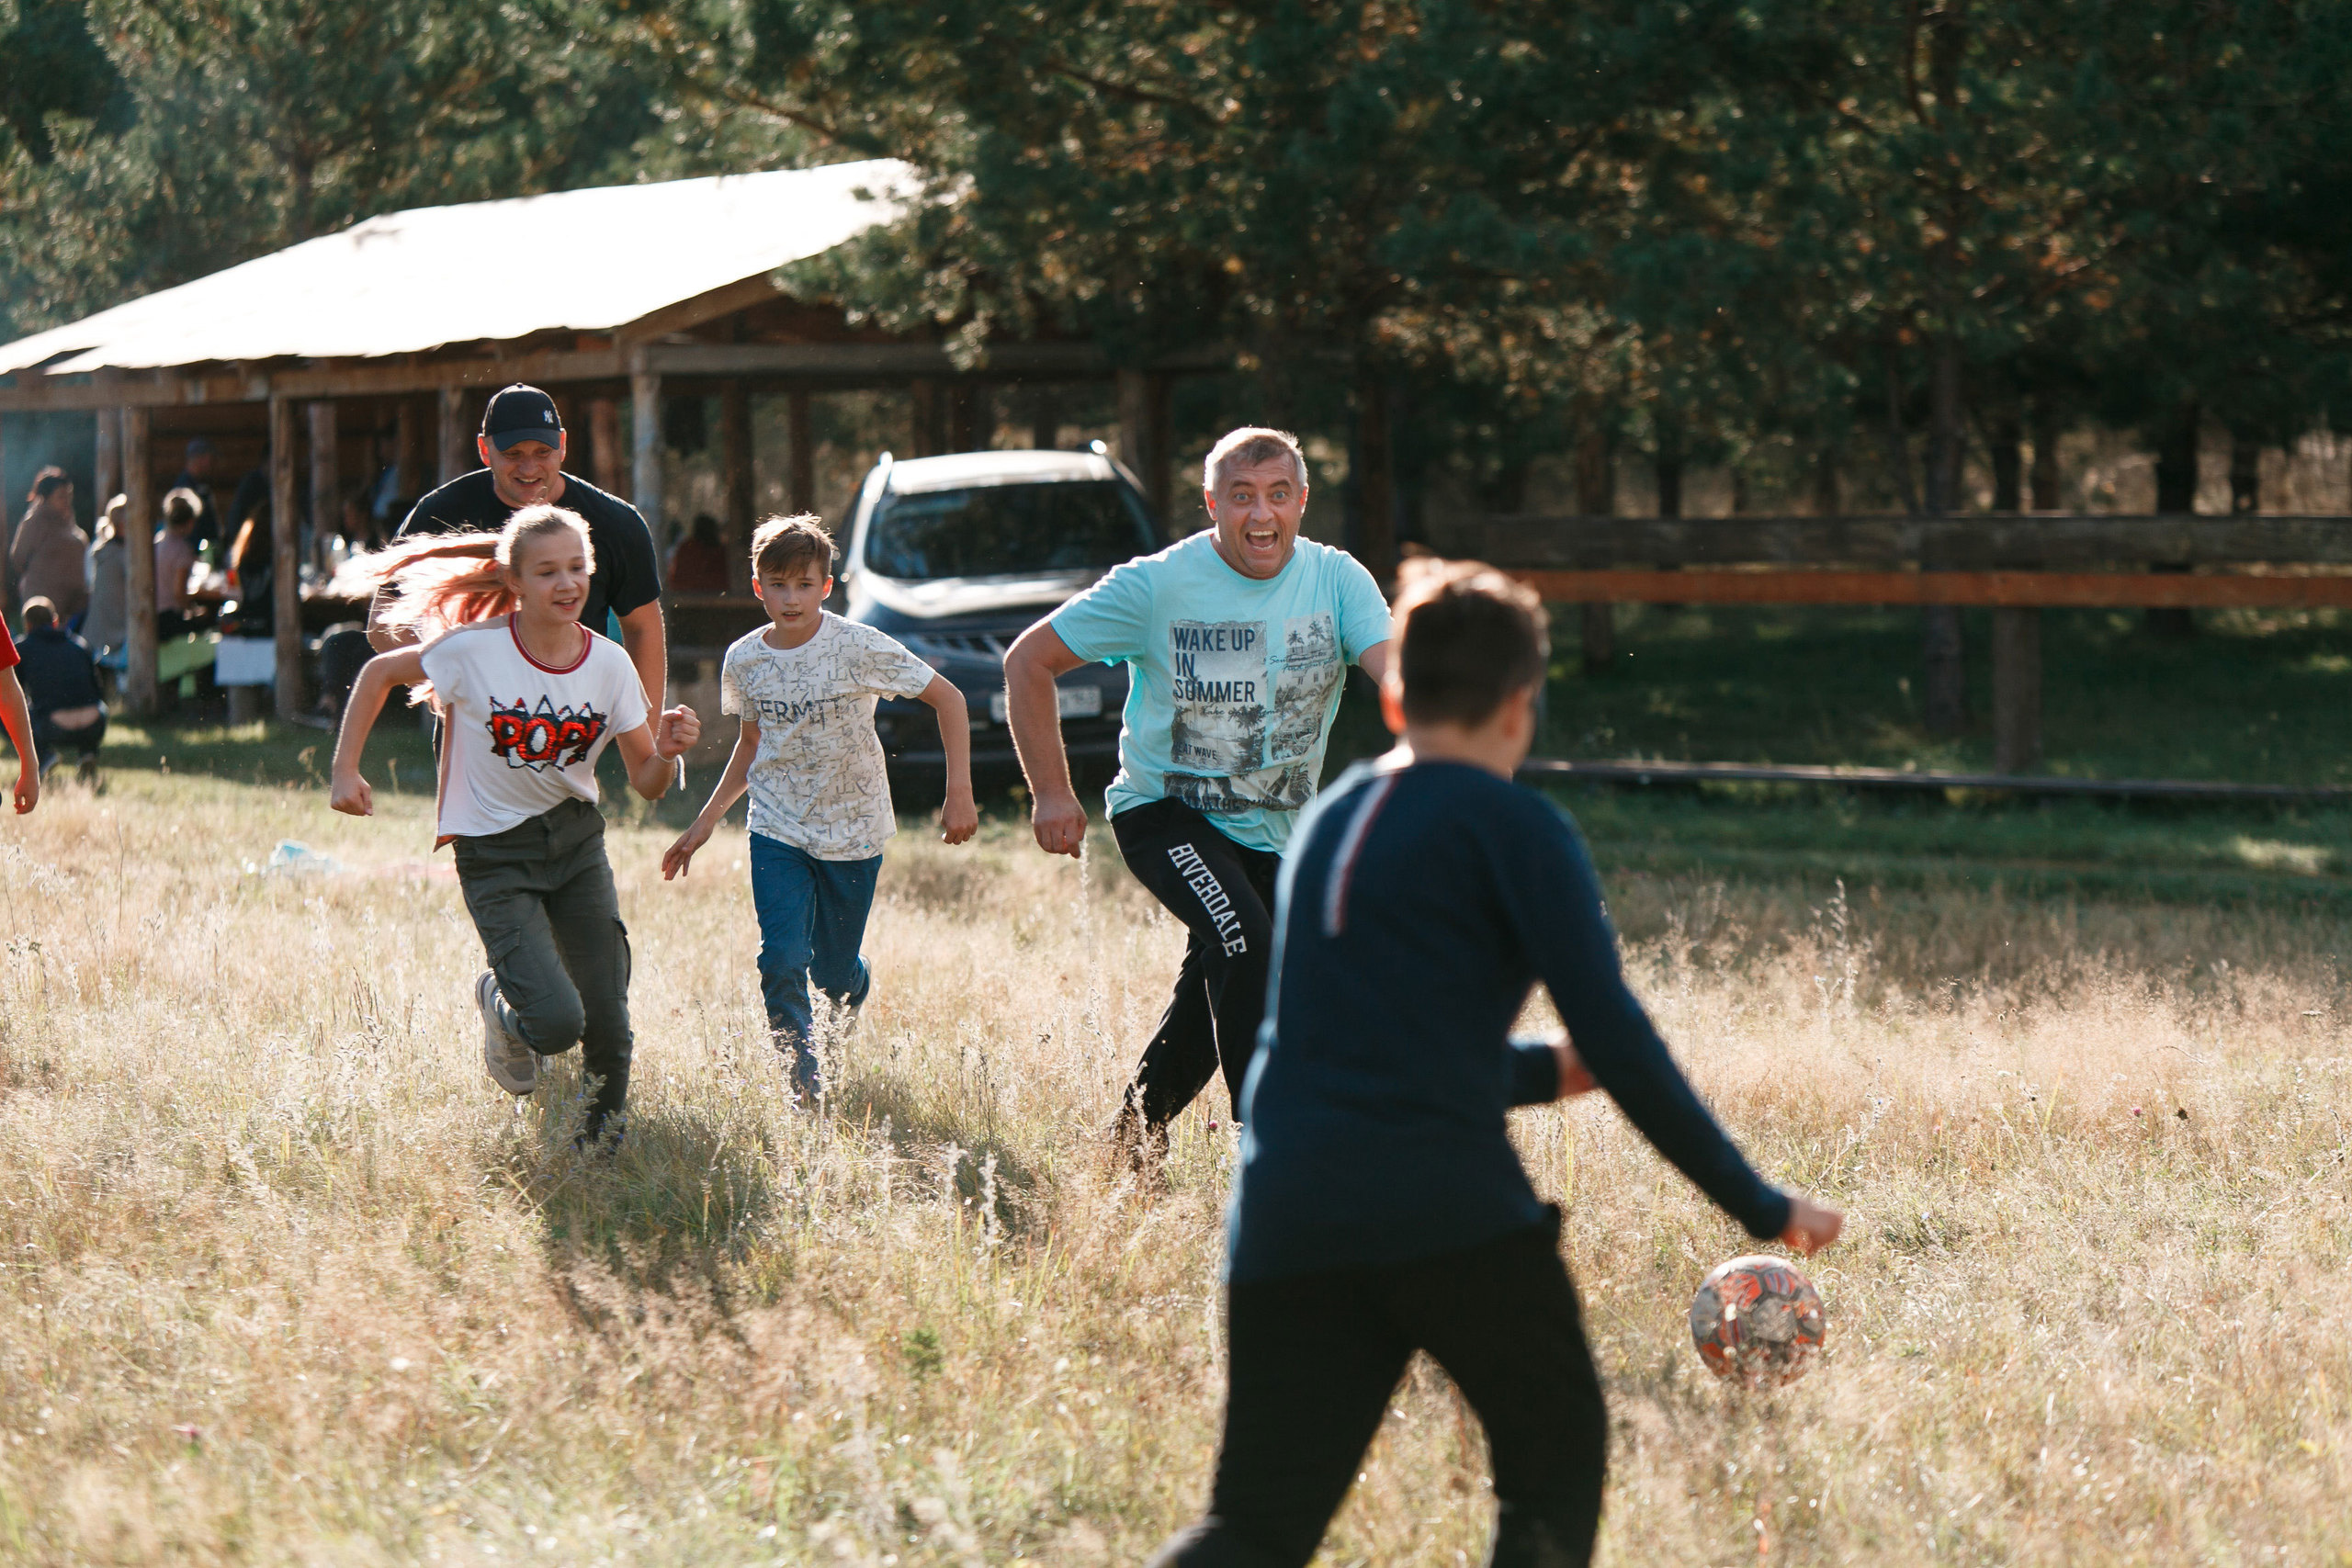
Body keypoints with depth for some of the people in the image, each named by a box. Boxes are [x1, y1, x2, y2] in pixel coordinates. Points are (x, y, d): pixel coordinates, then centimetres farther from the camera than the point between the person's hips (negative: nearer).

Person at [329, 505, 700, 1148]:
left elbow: (646, 785, 0)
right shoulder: (474, 650, -17)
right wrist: (346, 772, -3)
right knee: (556, 1021, -19)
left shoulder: (609, 664, -6)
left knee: (608, 1021, -1)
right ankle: (499, 1004, 19)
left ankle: (603, 1128, 31)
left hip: (576, 841, 4)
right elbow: (379, 674, 0)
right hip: (496, 854, -4)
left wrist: (665, 752, -22)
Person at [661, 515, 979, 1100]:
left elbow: (948, 699, -9)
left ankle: (857, 989, 45)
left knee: (834, 974, 8)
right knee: (783, 961, -17)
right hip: (777, 829, 2)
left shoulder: (859, 648, -16)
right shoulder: (743, 662, -4)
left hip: (853, 831, -2)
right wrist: (705, 822, 13)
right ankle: (806, 1090, -6)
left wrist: (959, 793, -13)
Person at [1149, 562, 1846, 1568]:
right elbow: (1616, 1040, -4)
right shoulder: (1513, 826, 1)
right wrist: (1759, 1207, 2)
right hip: (1449, 1216, -5)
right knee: (1556, 1466, 15)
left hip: (1284, 1221, 5)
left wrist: (1546, 1071, 39)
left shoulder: (1326, 823, 21)